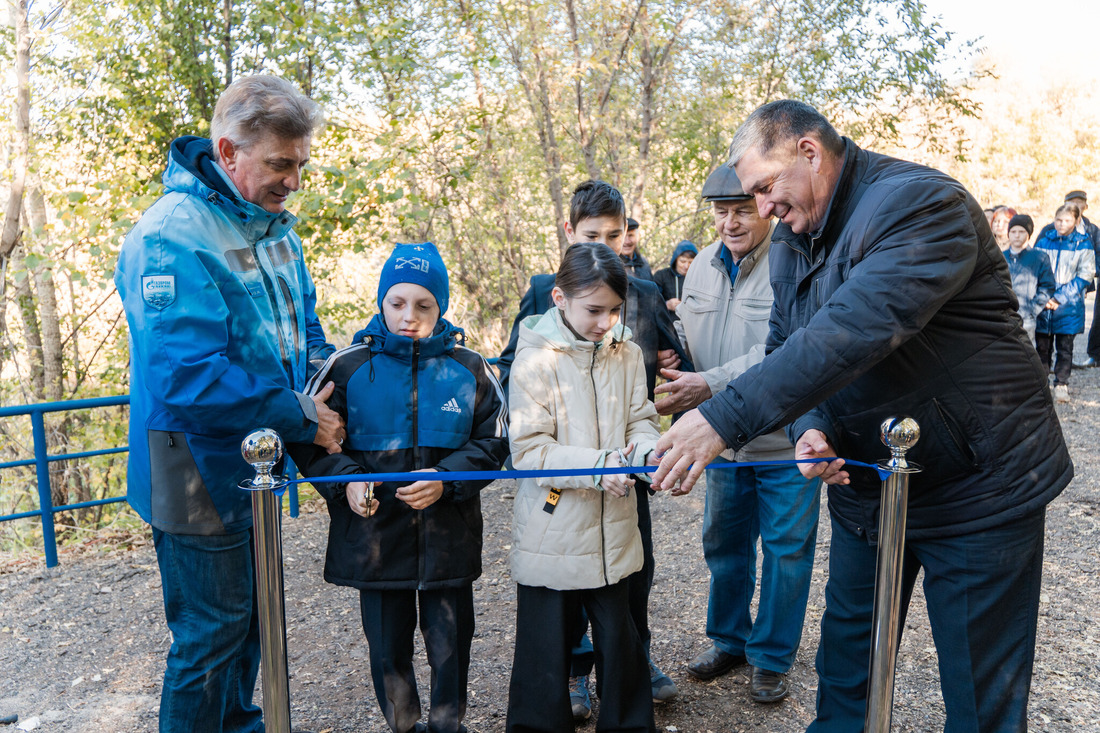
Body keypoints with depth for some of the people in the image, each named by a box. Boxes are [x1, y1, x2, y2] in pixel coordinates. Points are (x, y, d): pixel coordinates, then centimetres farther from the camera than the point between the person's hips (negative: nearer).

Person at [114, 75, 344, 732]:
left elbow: (301, 318, 18)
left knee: (250, 615, 23)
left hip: (256, 465, 9)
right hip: (200, 472, -9)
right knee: (212, 633, 5)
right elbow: (188, 379, -30)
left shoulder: (273, 223, 5)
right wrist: (301, 417, -23)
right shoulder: (172, 236, -23)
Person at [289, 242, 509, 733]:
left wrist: (447, 478, -15)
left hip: (448, 539, 1)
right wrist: (345, 480, -15)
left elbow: (492, 441, 1)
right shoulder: (347, 367, -4)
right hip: (374, 538, 0)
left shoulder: (468, 369, -2)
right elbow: (308, 439, 1)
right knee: (388, 649, 14)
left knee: (450, 644, 14)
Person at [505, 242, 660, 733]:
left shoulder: (626, 352, 2)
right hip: (551, 538, -4)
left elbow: (641, 419, 5)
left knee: (619, 642, 18)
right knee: (547, 651, 9)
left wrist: (643, 450, -18)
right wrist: (598, 465, -27)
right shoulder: (535, 359, -13)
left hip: (613, 532, 4)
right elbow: (528, 450, -16)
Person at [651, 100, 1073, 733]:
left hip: (979, 486, -7)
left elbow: (854, 329, -37)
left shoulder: (922, 202, -23)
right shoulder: (791, 239, 5)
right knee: (845, 664, 19)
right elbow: (786, 347, 5)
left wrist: (726, 418, -41)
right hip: (862, 483, 7)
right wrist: (809, 428, -16)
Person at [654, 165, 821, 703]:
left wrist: (710, 384, -32)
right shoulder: (702, 268, 5)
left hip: (785, 439, -5)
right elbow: (689, 341, 14)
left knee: (785, 548, 9)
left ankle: (772, 658, 28)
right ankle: (729, 639, 39)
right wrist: (671, 367, -5)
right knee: (724, 542, 18)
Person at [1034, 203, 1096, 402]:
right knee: (1042, 346, 8)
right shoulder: (1044, 242, 5)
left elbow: (1084, 277, -5)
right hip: (1043, 305, 2)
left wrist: (1059, 298, -14)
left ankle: (1061, 384, 15)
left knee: (1064, 347, 5)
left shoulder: (1083, 245, -1)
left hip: (1068, 306, -2)